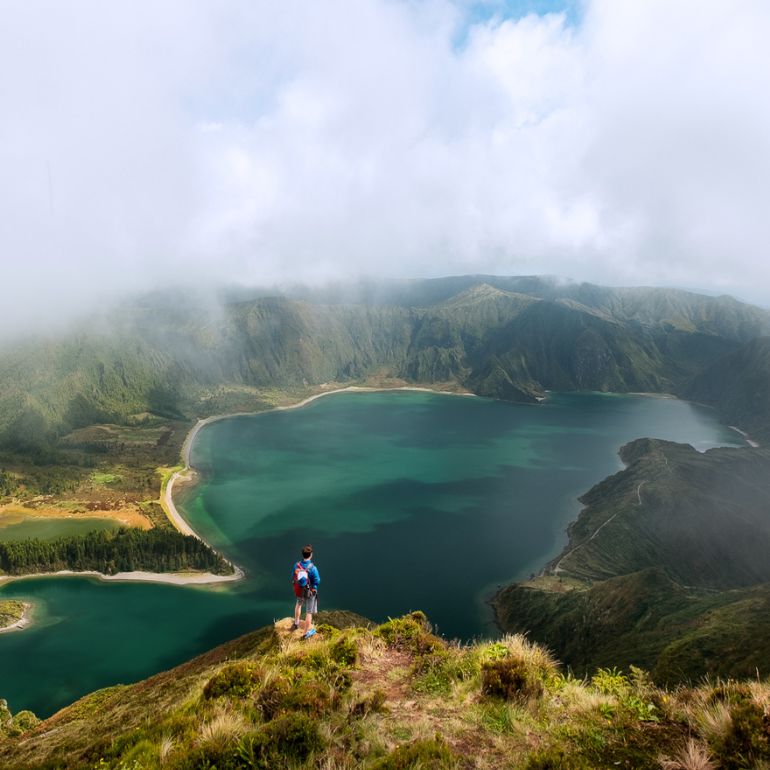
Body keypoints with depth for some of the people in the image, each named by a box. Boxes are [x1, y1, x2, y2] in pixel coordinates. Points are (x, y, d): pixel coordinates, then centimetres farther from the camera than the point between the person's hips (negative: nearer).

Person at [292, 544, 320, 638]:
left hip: (299, 591, 4)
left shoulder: (296, 565, -17)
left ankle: (296, 623, 48)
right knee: (309, 612, 14)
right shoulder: (313, 568, -30)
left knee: (298, 604, 36)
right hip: (310, 592, -4)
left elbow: (293, 577, -3)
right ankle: (305, 633, 26)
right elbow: (317, 581, -20)